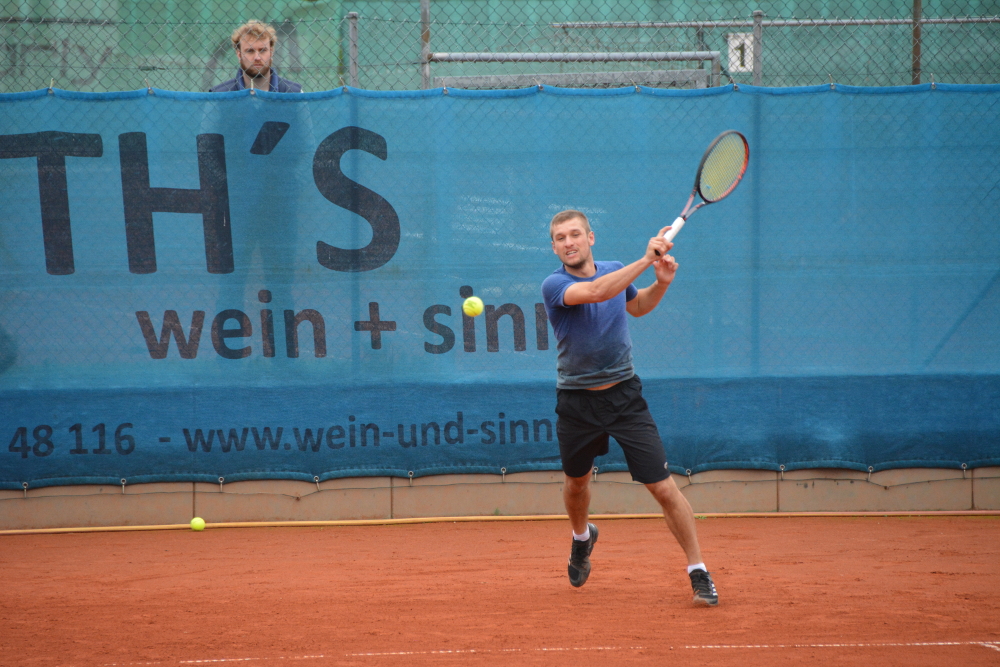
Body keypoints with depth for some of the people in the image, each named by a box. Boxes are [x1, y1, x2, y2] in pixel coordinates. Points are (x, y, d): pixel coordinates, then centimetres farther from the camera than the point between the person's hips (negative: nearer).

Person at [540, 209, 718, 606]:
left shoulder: (615, 271, 1)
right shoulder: (554, 285, -15)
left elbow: (637, 306, 23)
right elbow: (595, 291, -36)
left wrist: (662, 283, 3)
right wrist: (646, 259, -39)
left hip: (624, 395, 1)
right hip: (577, 402, -1)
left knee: (663, 488, -9)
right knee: (576, 482, 22)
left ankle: (699, 574, -2)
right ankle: (582, 538, 55)